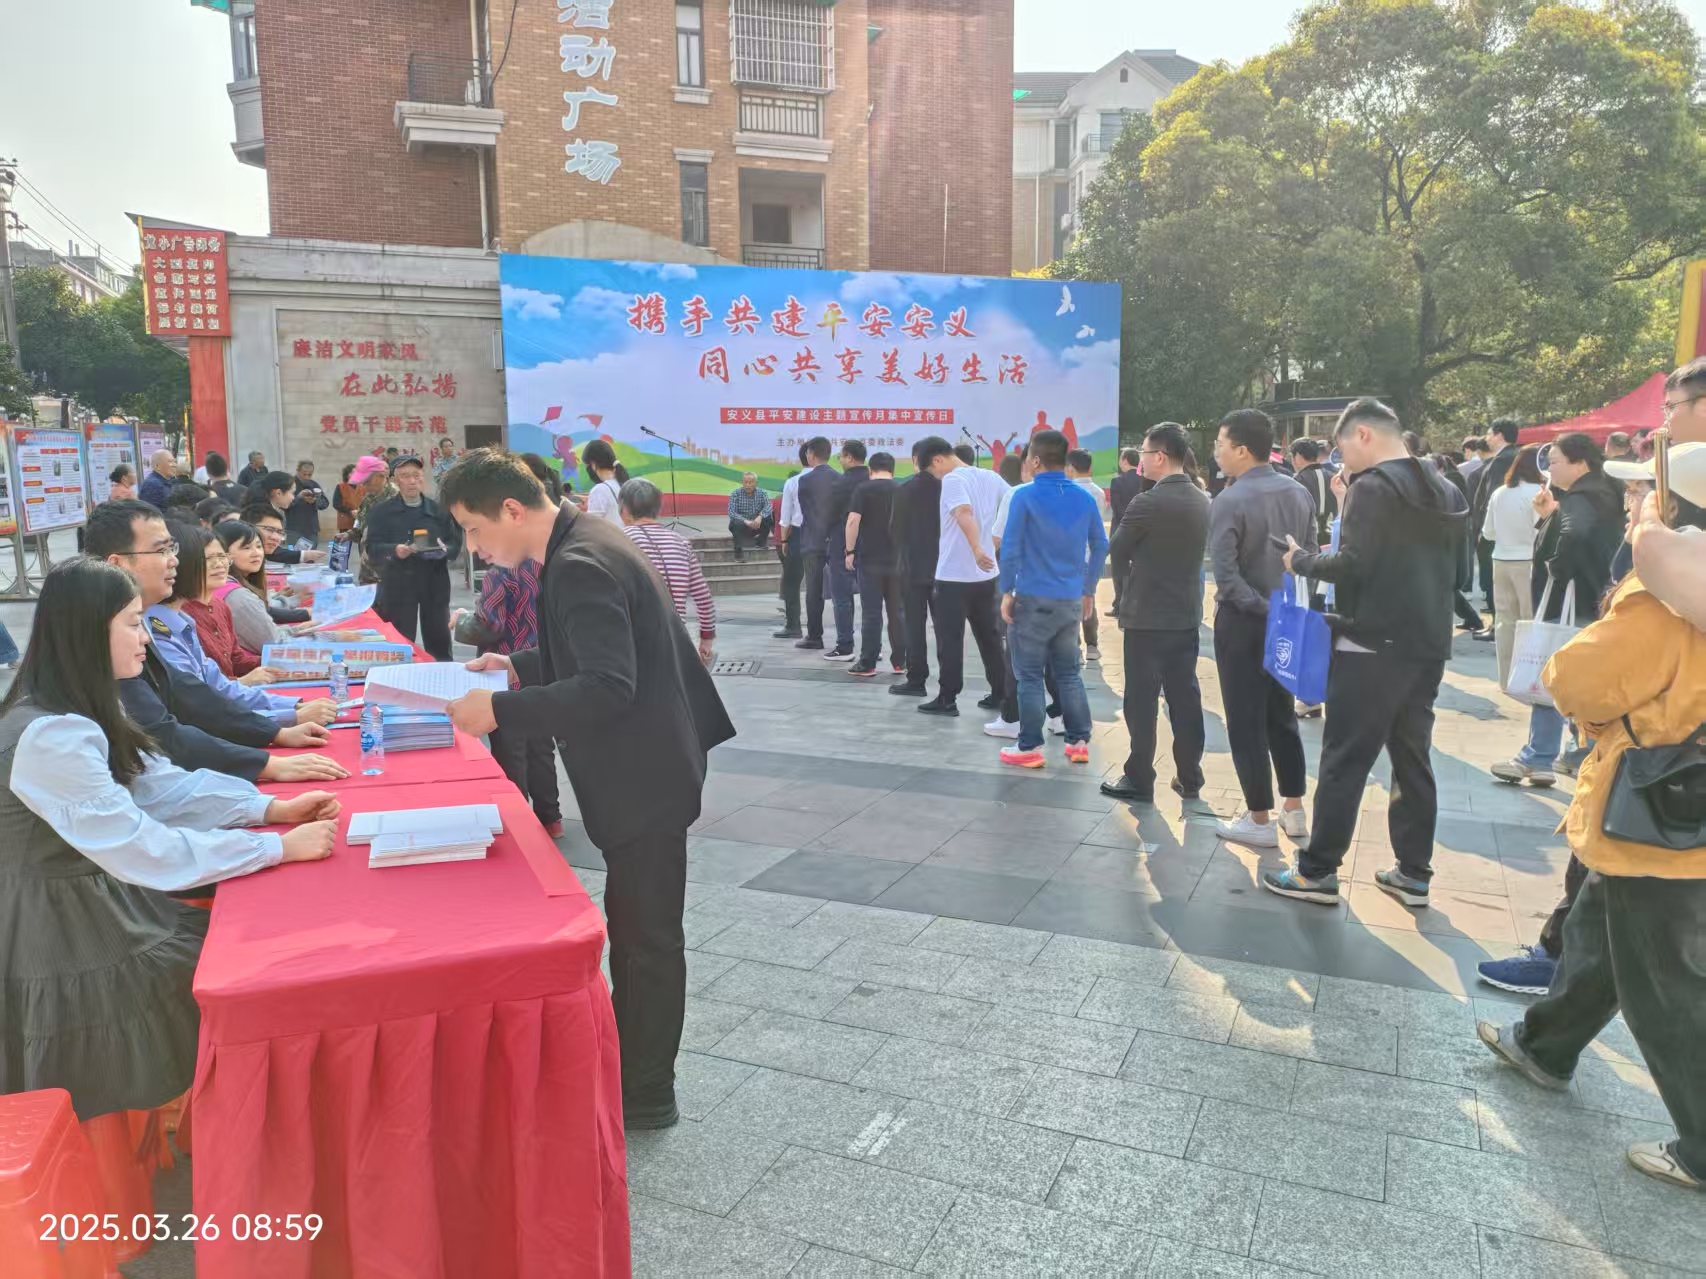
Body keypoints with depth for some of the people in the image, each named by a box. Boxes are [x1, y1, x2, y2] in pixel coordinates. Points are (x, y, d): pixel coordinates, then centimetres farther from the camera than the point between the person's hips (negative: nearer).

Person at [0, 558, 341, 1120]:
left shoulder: (84, 712, 4)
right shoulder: (48, 736, -28)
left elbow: (163, 785, 4)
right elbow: (143, 850, -30)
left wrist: (272, 808, -7)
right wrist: (281, 848, -28)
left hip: (107, 904, 9)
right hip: (77, 951, -9)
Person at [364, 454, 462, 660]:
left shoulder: (440, 510, 9)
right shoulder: (381, 512, 4)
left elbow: (455, 544, 5)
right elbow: (371, 548, -4)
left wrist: (444, 550, -18)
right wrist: (394, 550, -24)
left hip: (435, 584, 1)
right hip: (397, 586, -1)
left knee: (439, 644, 8)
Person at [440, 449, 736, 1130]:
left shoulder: (579, 566, -24)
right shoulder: (583, 542, 8)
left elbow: (607, 687, -30)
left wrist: (500, 711, -26)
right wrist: (519, 666, 9)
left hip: (644, 776, -10)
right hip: (642, 767, 10)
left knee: (646, 935, 5)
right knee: (635, 926, 22)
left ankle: (644, 1094, 22)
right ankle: (628, 1062, 39)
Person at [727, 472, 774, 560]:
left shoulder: (762, 493, -4)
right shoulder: (735, 494, -9)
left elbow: (768, 507, -21)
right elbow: (731, 513, -20)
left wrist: (760, 516, -42)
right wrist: (745, 521, -37)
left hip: (756, 526, 2)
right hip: (741, 524, -2)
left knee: (768, 517, -22)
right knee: (738, 523, -35)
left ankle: (760, 542, -6)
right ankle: (738, 551, -28)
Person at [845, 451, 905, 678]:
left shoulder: (863, 489, -3)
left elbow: (853, 520, -14)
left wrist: (850, 551, -6)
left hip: (869, 559, -3)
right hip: (897, 559, 3)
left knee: (871, 613, -2)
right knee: (898, 612, 10)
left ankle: (867, 664, 0)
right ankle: (899, 661, 14)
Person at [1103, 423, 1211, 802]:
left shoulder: (1147, 503, -17)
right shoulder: (1203, 501, 5)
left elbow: (1116, 551, -6)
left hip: (1147, 616, -7)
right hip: (1187, 614, 7)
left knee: (1142, 701, 2)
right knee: (1185, 697, 12)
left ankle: (1139, 781, 8)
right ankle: (1189, 778, 19)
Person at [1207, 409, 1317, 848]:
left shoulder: (1230, 501, -18)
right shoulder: (1298, 492, 3)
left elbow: (1225, 576, -23)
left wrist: (1260, 607, -14)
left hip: (1243, 622, -6)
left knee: (1246, 722, 4)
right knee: (1282, 715, 18)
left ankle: (1259, 821, 11)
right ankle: (1294, 811, 25)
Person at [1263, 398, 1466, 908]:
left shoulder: (1374, 486, -13)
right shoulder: (1445, 491, 15)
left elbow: (1353, 564, -20)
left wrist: (1302, 560, -5)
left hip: (1375, 644, -8)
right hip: (1428, 644, 8)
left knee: (1344, 760, -3)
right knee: (1413, 757, 13)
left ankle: (1318, 871, 3)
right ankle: (1414, 873, 19)